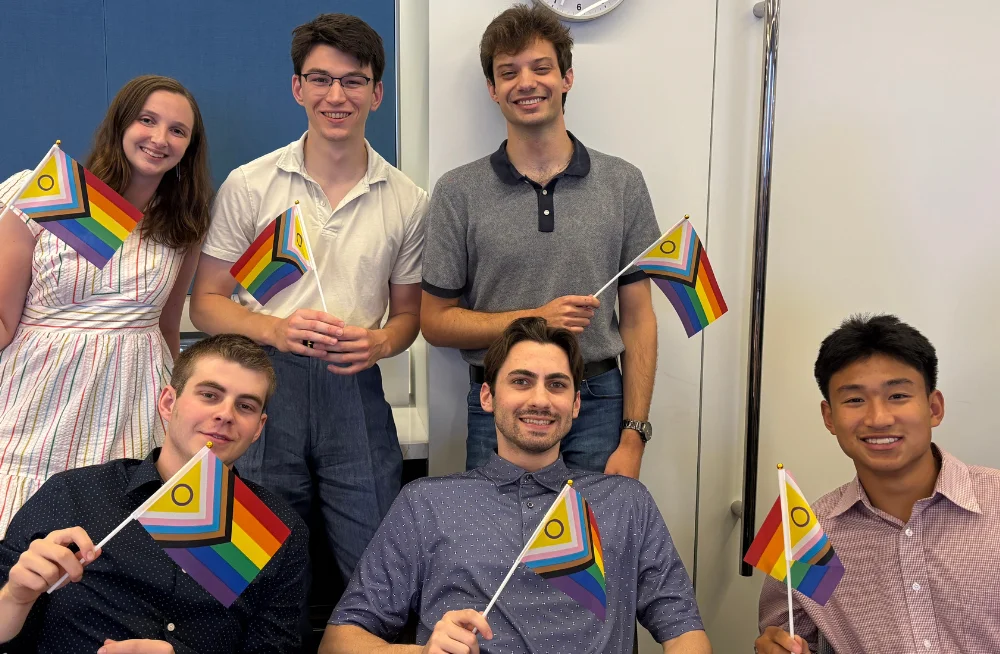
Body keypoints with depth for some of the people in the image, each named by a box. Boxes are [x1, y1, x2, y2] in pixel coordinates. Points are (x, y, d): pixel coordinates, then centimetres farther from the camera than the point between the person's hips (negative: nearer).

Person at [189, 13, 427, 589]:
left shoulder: (407, 201, 7)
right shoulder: (249, 186, 3)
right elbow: (207, 303, 5)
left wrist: (379, 342, -8)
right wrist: (276, 329, -14)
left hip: (355, 391, 1)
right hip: (265, 385, 0)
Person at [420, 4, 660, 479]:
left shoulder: (623, 184, 2)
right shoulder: (458, 193, -1)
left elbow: (638, 319, 2)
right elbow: (435, 322, 0)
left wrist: (633, 436, -4)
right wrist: (535, 318, -13)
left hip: (598, 406, 1)